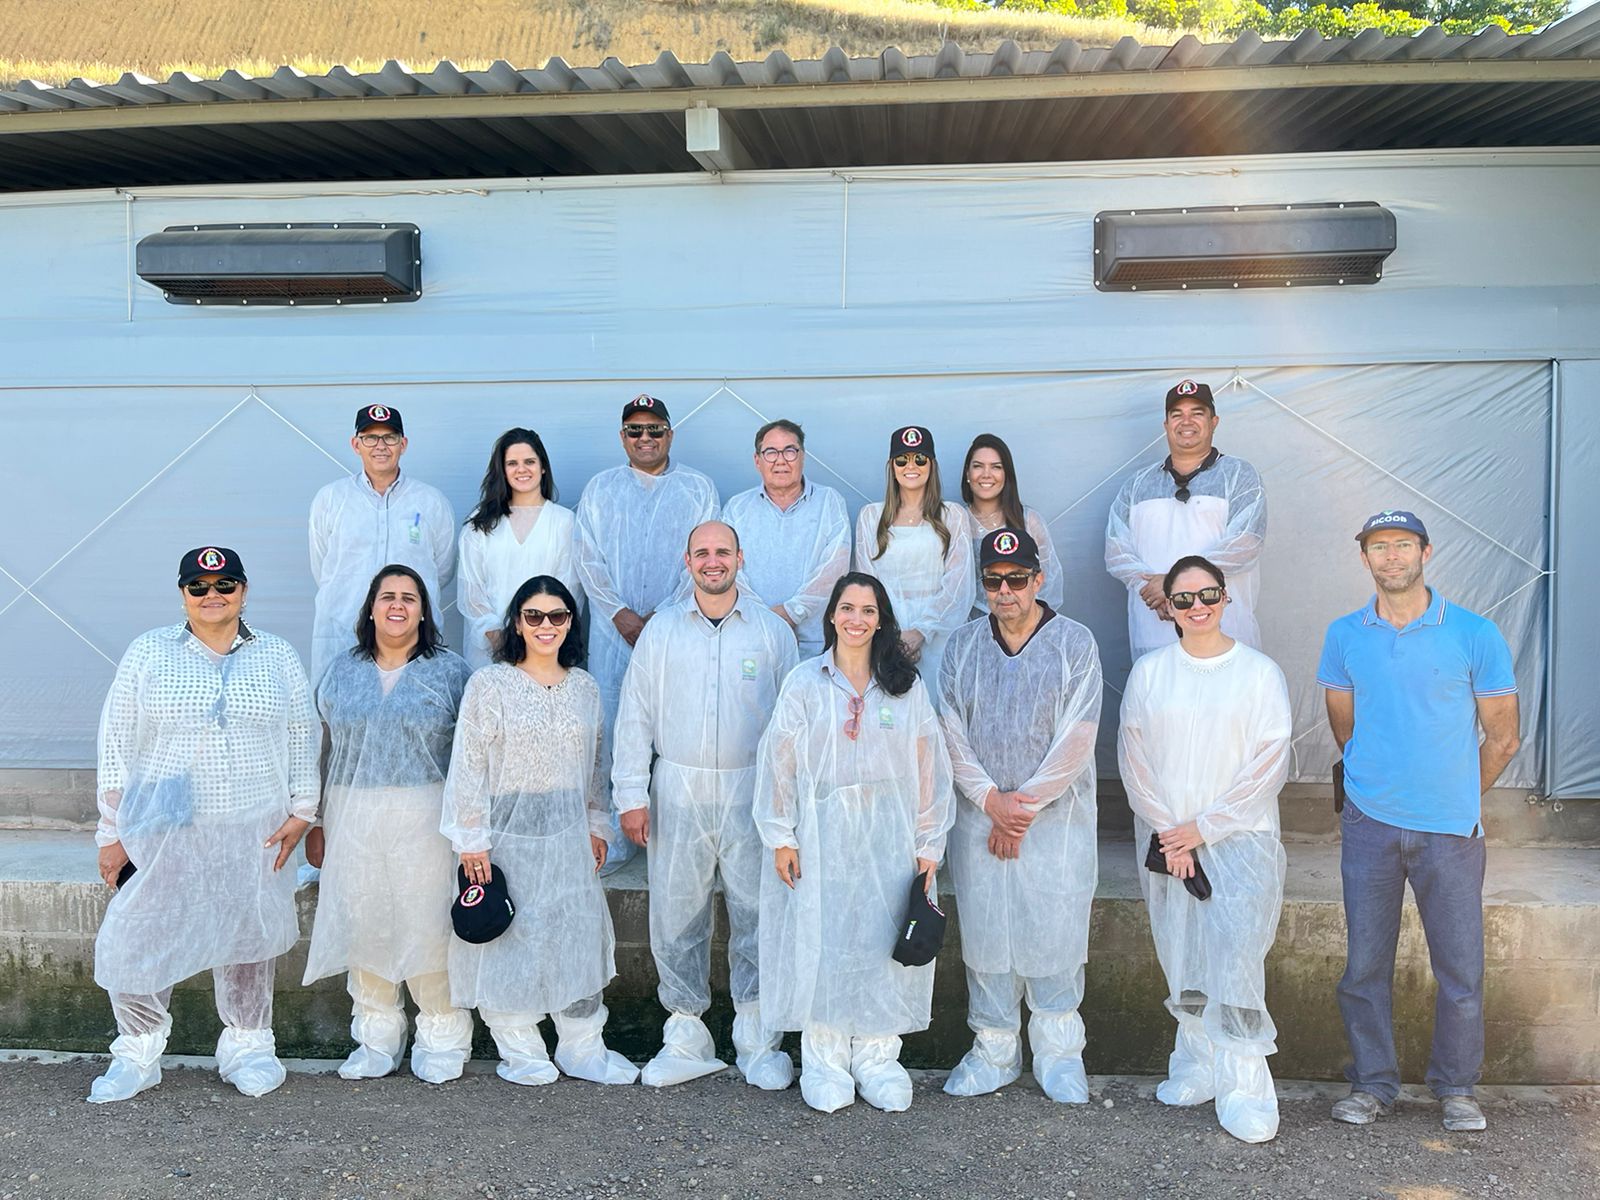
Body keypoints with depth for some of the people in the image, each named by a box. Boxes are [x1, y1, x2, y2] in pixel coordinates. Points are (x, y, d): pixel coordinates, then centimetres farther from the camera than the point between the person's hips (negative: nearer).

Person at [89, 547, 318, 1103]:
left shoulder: (277, 656, 5)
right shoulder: (148, 652, 1)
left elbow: (302, 736, 8)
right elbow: (116, 744, 1)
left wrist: (300, 811, 0)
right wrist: (112, 832, -2)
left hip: (253, 829, 1)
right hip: (162, 829, -1)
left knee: (248, 935, 10)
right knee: (137, 938, 0)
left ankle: (247, 1046, 27)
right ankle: (137, 1052, 22)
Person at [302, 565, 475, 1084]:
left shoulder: (450, 671, 3)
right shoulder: (343, 672, 11)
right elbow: (322, 749, 14)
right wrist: (314, 822, 10)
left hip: (426, 819, -3)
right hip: (353, 817, 3)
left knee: (429, 924, -2)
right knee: (362, 922, 6)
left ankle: (442, 1038, 14)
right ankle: (376, 1036, 22)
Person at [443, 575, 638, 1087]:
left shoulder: (585, 688, 9)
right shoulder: (489, 684, -5)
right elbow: (469, 766, -7)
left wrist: (596, 826, 13)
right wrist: (472, 839, -11)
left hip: (569, 835, 4)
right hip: (509, 833, -4)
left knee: (578, 935, 7)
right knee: (509, 937, 4)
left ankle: (583, 1048, 20)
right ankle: (521, 1051, 20)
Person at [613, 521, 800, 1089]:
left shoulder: (773, 630, 4)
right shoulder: (661, 630, 6)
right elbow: (635, 717, 7)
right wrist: (631, 796, 1)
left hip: (752, 792, -1)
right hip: (678, 791, 1)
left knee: (758, 915, 2)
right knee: (676, 917, 6)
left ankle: (758, 1042, 16)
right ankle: (686, 1036, 20)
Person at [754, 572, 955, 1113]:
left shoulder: (907, 686, 5)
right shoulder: (804, 682, 2)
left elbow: (928, 769, 4)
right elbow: (778, 762, 0)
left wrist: (928, 845, 1)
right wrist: (781, 838, -4)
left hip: (890, 837, 1)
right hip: (822, 835, -1)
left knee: (884, 941, 5)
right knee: (822, 941, 2)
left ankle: (877, 1057, 19)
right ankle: (824, 1060, 16)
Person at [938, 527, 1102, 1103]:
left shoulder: (1075, 643, -3)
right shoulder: (962, 645, 6)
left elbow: (1076, 739, -8)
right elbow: (951, 732, 2)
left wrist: (1024, 805, -10)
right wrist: (991, 799, -9)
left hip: (1056, 815, -2)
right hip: (978, 815, 3)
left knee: (1055, 931, 2)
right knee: (985, 931, 7)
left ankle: (1058, 1052, 21)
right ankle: (993, 1050, 23)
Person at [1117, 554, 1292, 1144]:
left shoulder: (1260, 672, -1)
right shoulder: (1148, 673, 7)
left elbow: (1269, 765, -5)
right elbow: (1133, 759, 4)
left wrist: (1204, 828, -9)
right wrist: (1167, 832, -6)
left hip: (1240, 836, -3)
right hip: (1165, 840, 3)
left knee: (1235, 956, -13)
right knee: (1182, 960, 7)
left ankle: (1243, 1087, -5)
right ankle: (1198, 1065, 22)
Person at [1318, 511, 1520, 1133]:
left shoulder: (1475, 634, -3)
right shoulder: (1344, 636, 3)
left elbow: (1502, 737, 5)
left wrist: (1460, 799, 13)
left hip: (1451, 830, -1)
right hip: (1369, 825, 2)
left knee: (1461, 967, 5)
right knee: (1365, 965, 6)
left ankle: (1456, 1088, 25)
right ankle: (1372, 1083, 23)